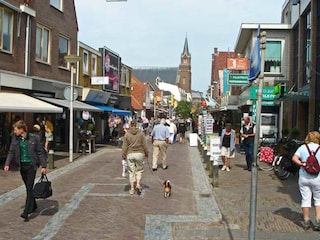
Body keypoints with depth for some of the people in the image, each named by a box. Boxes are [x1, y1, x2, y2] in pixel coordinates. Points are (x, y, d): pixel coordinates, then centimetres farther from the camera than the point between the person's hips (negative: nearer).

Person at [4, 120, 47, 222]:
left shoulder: (34, 138, -9)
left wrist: (43, 166, -7)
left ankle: (26, 212, -13)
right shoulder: (15, 139, 4)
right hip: (22, 166, 5)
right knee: (28, 187, 14)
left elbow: (40, 152, -5)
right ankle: (33, 206, 33)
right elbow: (11, 152, 10)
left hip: (31, 165, -5)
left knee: (30, 188, -9)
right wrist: (7, 164, -3)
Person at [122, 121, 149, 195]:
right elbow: (144, 145, 1)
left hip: (130, 154, 0)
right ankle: (138, 184, -3)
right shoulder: (141, 133, 0)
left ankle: (132, 189, 9)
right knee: (139, 170, 15)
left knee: (131, 172, 8)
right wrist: (146, 154, 11)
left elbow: (124, 146, -2)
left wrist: (123, 156, 5)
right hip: (139, 153, 0)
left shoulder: (126, 134, -1)